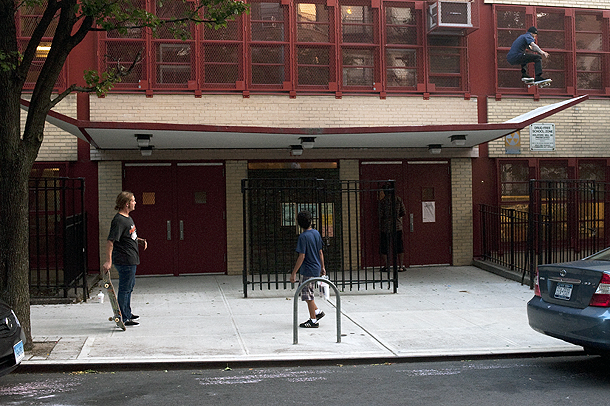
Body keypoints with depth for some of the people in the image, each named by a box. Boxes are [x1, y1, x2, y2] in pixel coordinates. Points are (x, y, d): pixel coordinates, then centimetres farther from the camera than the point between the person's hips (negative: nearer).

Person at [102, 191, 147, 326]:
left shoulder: (128, 218, 11)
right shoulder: (119, 221, -20)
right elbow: (110, 241, -26)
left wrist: (140, 240, 10)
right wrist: (108, 261, -31)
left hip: (130, 260, 11)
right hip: (124, 261, -11)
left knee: (130, 286, 22)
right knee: (125, 289, -4)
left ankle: (127, 313, 36)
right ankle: (123, 318, 4)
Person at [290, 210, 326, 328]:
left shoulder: (303, 237, -17)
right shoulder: (316, 233, 5)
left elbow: (302, 256, -19)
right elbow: (320, 252, 11)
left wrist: (294, 273, -16)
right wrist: (322, 267, 21)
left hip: (308, 270, -8)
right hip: (316, 268, 8)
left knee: (308, 295, 2)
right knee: (307, 293, 22)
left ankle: (313, 321, 8)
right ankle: (317, 311, 21)